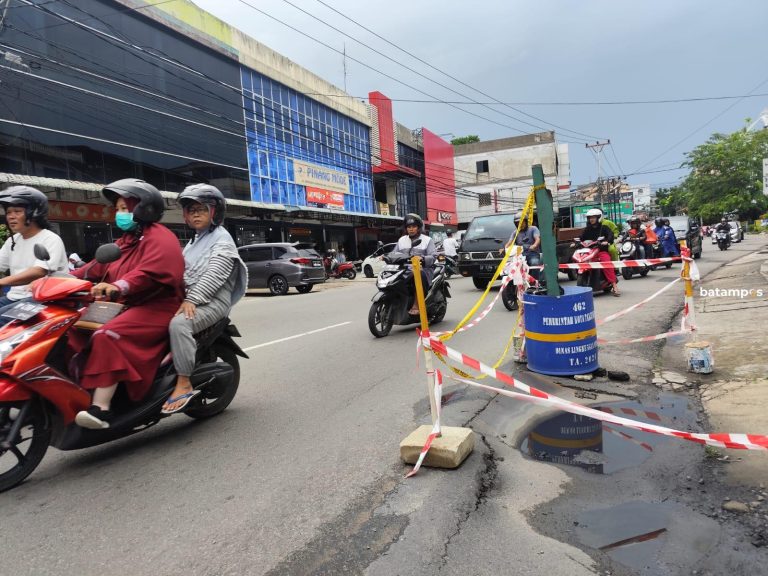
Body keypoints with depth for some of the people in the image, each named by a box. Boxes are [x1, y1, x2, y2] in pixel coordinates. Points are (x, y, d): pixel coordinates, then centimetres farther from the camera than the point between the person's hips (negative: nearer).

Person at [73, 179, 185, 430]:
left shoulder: (159, 237, -8)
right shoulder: (127, 240, 25)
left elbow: (151, 272, -26)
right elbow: (99, 266, 17)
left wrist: (119, 286, -41)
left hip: (156, 308, -10)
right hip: (129, 306, 10)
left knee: (108, 337, -30)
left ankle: (101, 409, -31)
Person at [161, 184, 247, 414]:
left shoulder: (222, 238, -1)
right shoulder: (193, 243, 27)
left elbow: (214, 274, -16)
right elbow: (183, 274, 23)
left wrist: (192, 300, -25)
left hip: (213, 301, -9)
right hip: (191, 298, 9)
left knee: (179, 324, -33)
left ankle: (184, 384, -30)